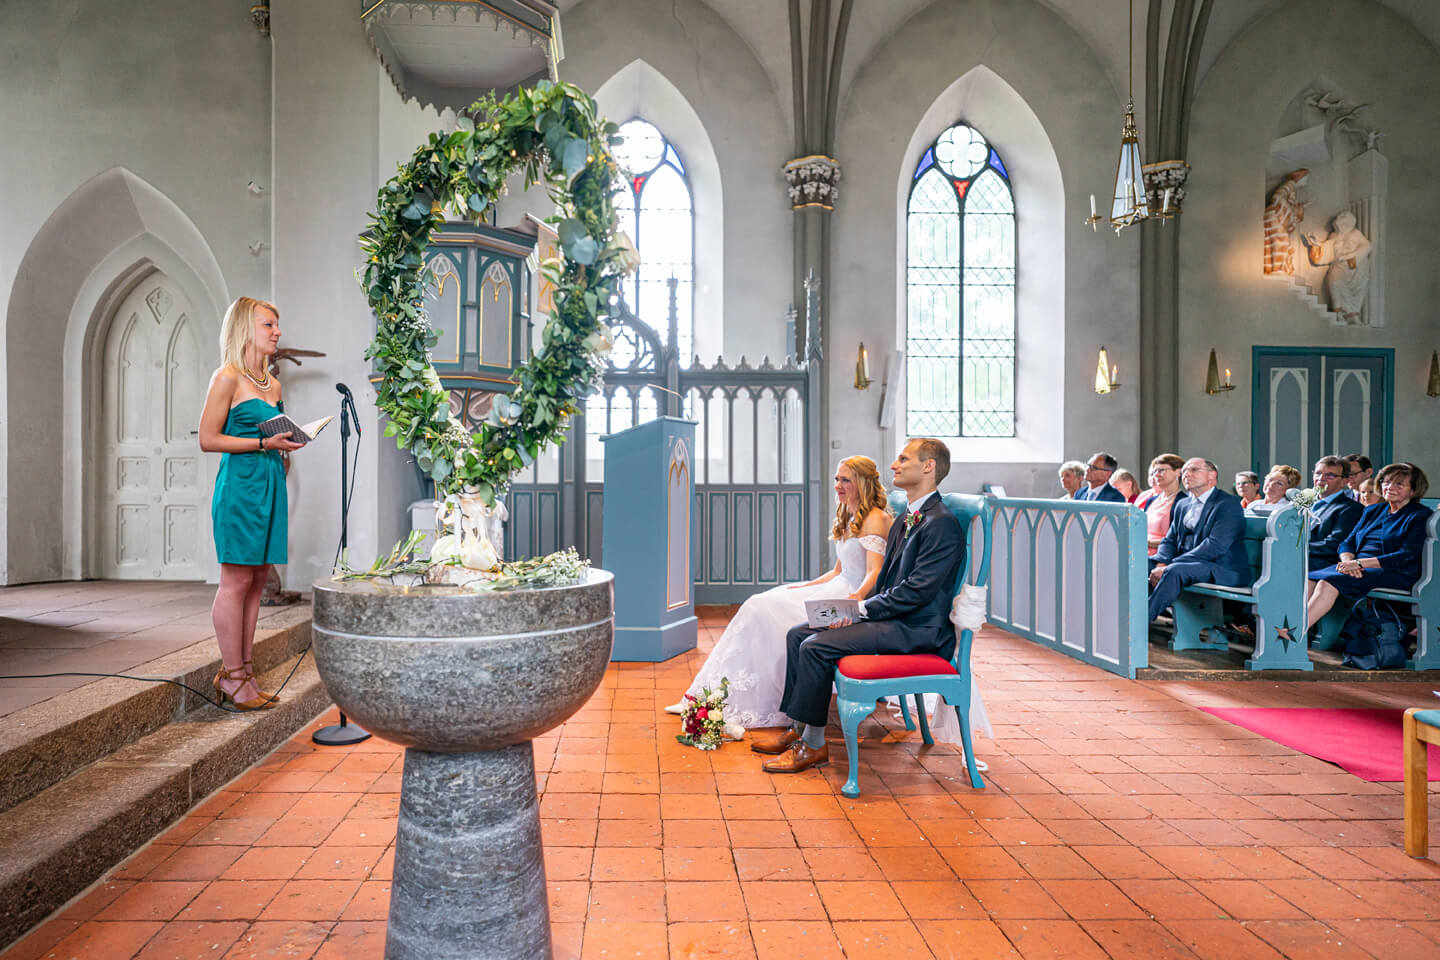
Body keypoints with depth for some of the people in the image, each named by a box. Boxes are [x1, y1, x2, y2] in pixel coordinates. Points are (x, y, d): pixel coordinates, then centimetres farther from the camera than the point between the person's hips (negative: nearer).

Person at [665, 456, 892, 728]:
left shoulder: (876, 518, -10)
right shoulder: (848, 519, 19)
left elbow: (874, 573, -20)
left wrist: (853, 600, -36)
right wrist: (803, 586, 11)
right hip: (836, 590, 9)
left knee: (768, 614, -18)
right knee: (759, 605, -5)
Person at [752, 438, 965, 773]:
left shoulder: (941, 523, -16)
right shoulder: (905, 519, 16)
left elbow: (917, 591, -22)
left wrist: (862, 610, -16)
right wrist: (860, 609, 0)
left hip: (915, 631, -10)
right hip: (891, 618, 10)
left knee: (815, 646, -21)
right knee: (797, 635, 3)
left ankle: (813, 746, -7)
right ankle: (799, 729, 10)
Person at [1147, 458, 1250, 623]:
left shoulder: (1229, 504, -5)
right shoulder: (1182, 505, 20)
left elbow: (1215, 546, -18)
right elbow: (1169, 540, 15)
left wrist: (1168, 567, -24)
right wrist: (1161, 564, -10)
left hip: (1224, 571, -7)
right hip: (1185, 564, 8)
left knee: (1175, 571, -35)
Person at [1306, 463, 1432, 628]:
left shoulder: (1422, 515, 3)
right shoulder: (1372, 511, 24)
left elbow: (1407, 556, -9)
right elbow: (1348, 542, 16)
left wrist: (1359, 563, -17)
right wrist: (1348, 560, -9)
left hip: (1394, 575, -6)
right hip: (1358, 570, 6)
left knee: (1329, 581, -33)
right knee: (1309, 579, -25)